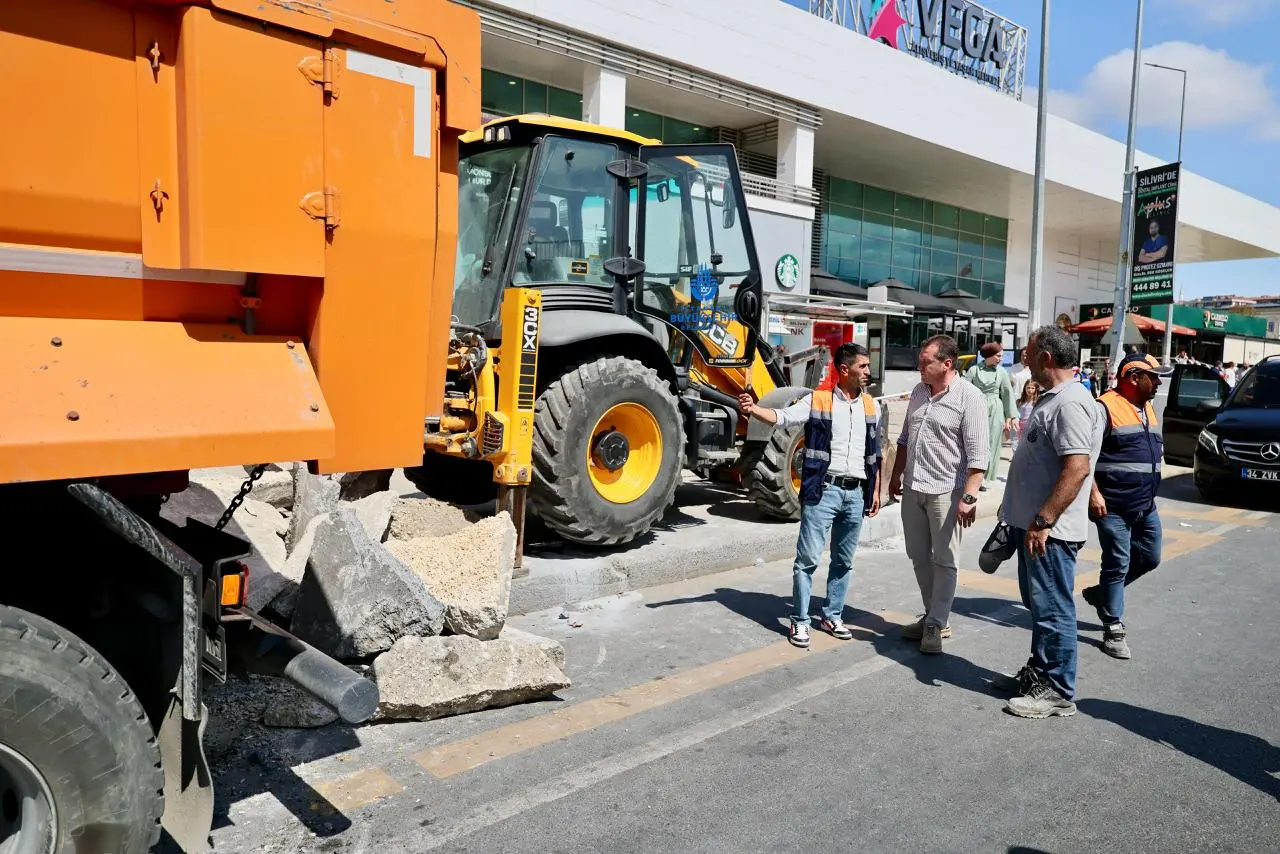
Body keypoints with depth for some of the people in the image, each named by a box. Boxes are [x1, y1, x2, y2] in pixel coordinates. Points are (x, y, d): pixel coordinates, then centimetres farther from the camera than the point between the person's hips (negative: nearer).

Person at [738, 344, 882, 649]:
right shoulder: (817, 400, -4)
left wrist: (875, 490, 15)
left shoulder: (871, 406, 10)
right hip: (823, 490, -4)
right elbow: (783, 417, -18)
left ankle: (833, 616, 28)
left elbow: (874, 453, 17)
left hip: (856, 493, 5)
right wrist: (753, 409, -38)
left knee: (843, 561, 14)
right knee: (807, 558, -3)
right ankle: (800, 621, 8)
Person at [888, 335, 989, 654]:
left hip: (946, 492, -7)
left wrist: (969, 497, -21)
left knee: (944, 561, 2)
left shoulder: (969, 397, -13)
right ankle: (934, 615, 27)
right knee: (919, 558, 13)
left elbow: (978, 454, -16)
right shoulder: (918, 391, 10)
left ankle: (936, 625, 11)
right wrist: (896, 475, 20)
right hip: (913, 488, 7)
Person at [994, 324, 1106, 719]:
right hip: (1031, 524, 10)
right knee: (1038, 605, 19)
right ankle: (1039, 672, 32)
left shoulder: (1072, 403, -19)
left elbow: (1077, 468, -27)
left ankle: (1058, 691, 10)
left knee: (1053, 609, -1)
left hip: (1049, 531, -10)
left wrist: (1043, 521, -27)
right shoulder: (1049, 398, 14)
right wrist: (1015, 508, 25)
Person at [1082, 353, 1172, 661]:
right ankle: (1114, 629, 6)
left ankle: (1100, 593, 32)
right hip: (1114, 506, -8)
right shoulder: (1106, 407, -13)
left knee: (1150, 558, 14)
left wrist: (1151, 494, 22)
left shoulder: (1148, 409, 15)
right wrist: (1094, 493, -21)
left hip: (1146, 506, 9)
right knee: (1117, 564, -3)